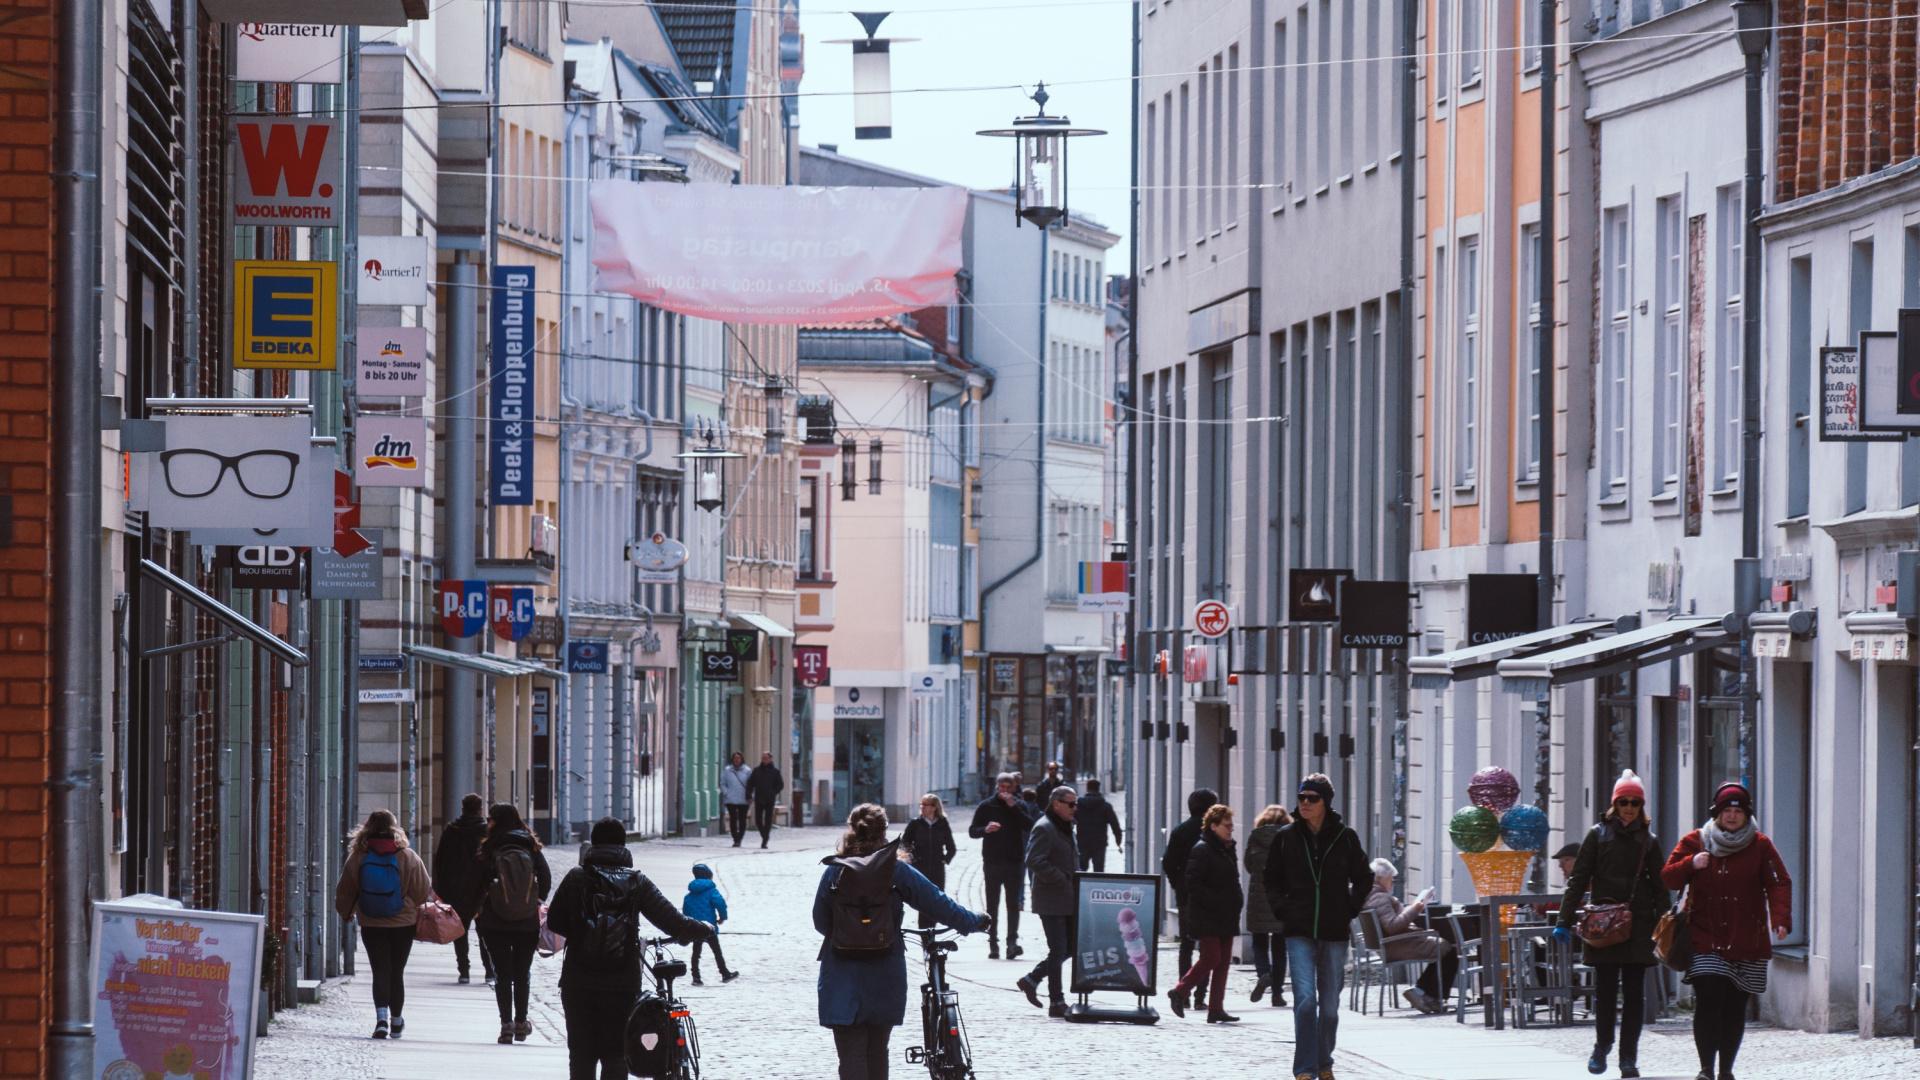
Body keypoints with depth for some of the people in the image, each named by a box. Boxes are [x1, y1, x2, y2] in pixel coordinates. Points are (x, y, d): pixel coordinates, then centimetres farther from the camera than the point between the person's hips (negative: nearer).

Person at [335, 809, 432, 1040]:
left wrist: (346, 913, 24)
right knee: (397, 971, 13)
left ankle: (382, 1017, -21)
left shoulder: (358, 857, -6)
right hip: (403, 923, 0)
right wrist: (415, 908, 21)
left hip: (371, 925, 0)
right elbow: (423, 890, 0)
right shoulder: (408, 857, -8)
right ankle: (396, 1021, 25)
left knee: (380, 971, 0)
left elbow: (345, 891, 5)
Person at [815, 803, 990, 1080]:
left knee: (851, 1056, -4)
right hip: (884, 980, 1)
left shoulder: (833, 873, -5)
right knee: (877, 1052, 19)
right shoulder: (896, 871, -6)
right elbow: (938, 904, 0)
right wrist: (976, 922, 16)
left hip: (842, 982, -1)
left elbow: (820, 922, 2)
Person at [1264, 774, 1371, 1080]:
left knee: (1330, 1005, 9)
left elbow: (1364, 880, 12)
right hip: (1299, 932, -1)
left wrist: (1349, 911, 3)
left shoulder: (1345, 837, 0)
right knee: (1305, 999, -15)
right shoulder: (1286, 837, 1)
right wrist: (1283, 911, 2)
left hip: (1334, 932, 1)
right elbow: (1271, 880, 13)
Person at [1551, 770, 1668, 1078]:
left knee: (1635, 992, 0)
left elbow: (1659, 888, 11)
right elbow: (1578, 880, 3)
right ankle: (1601, 1048, 18)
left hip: (1638, 926, 1)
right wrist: (1564, 920, -4)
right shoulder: (1598, 835, 5)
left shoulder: (1648, 841, 10)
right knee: (1605, 990, 2)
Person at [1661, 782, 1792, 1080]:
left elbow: (1779, 883, -2)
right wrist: (1691, 864, -12)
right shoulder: (1694, 842, 6)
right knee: (1708, 1000, -14)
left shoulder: (1760, 845, 4)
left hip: (1745, 941, 1)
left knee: (1735, 1007, 4)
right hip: (1705, 939, -1)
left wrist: (1781, 918, -18)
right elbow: (1668, 878, 8)